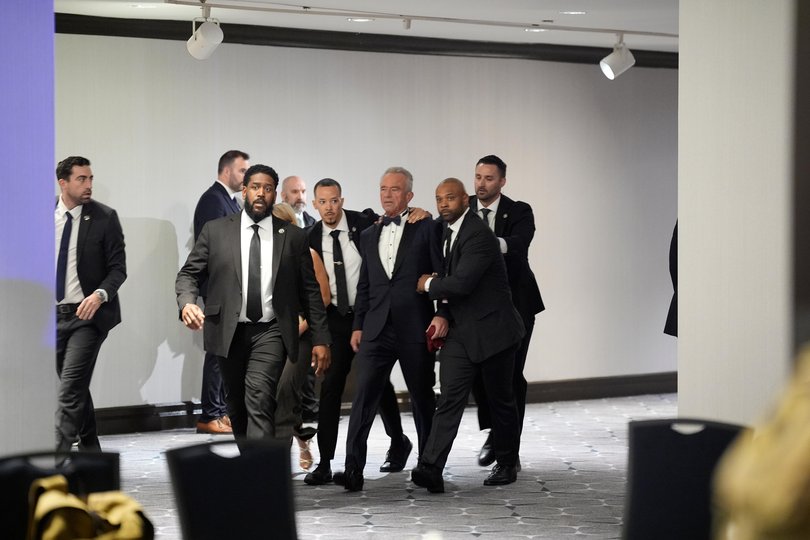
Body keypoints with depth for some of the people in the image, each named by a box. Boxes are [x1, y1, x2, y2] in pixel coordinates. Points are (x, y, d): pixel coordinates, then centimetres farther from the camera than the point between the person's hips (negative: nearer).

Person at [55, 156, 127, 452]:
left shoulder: (105, 217, -5)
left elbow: (118, 268, -4)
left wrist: (100, 294, -22)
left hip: (87, 315, -4)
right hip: (52, 314, 4)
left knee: (70, 389, -14)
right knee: (76, 388, 14)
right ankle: (90, 451, 28)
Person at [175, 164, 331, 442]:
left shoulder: (293, 236, 5)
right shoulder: (215, 230, 5)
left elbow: (310, 291, 7)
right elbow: (189, 273, 4)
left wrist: (320, 339, 4)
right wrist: (187, 302, -18)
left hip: (270, 333, -2)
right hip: (229, 333, 2)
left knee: (259, 400, -21)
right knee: (237, 407, 12)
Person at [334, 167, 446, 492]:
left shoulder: (427, 229, 1)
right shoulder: (368, 236, 16)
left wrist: (442, 315, -13)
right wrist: (357, 325, 12)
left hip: (416, 329, -3)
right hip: (376, 329, 3)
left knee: (422, 399, 7)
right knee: (363, 397, -7)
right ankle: (353, 470, -10)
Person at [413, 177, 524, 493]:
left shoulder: (478, 235, -19)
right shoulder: (446, 231, 10)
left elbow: (461, 283, -28)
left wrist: (429, 284, -11)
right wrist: (442, 314, 11)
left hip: (492, 330, -7)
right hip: (460, 331, 7)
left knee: (500, 399, 7)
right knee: (450, 398, -5)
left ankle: (506, 464, 24)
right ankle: (431, 469, -16)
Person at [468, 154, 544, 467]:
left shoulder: (519, 212, -7)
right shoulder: (462, 210, 3)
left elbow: (520, 243, -26)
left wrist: (495, 243, -48)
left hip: (514, 303, -2)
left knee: (511, 374, -2)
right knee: (477, 371, -1)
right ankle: (493, 432, 22)